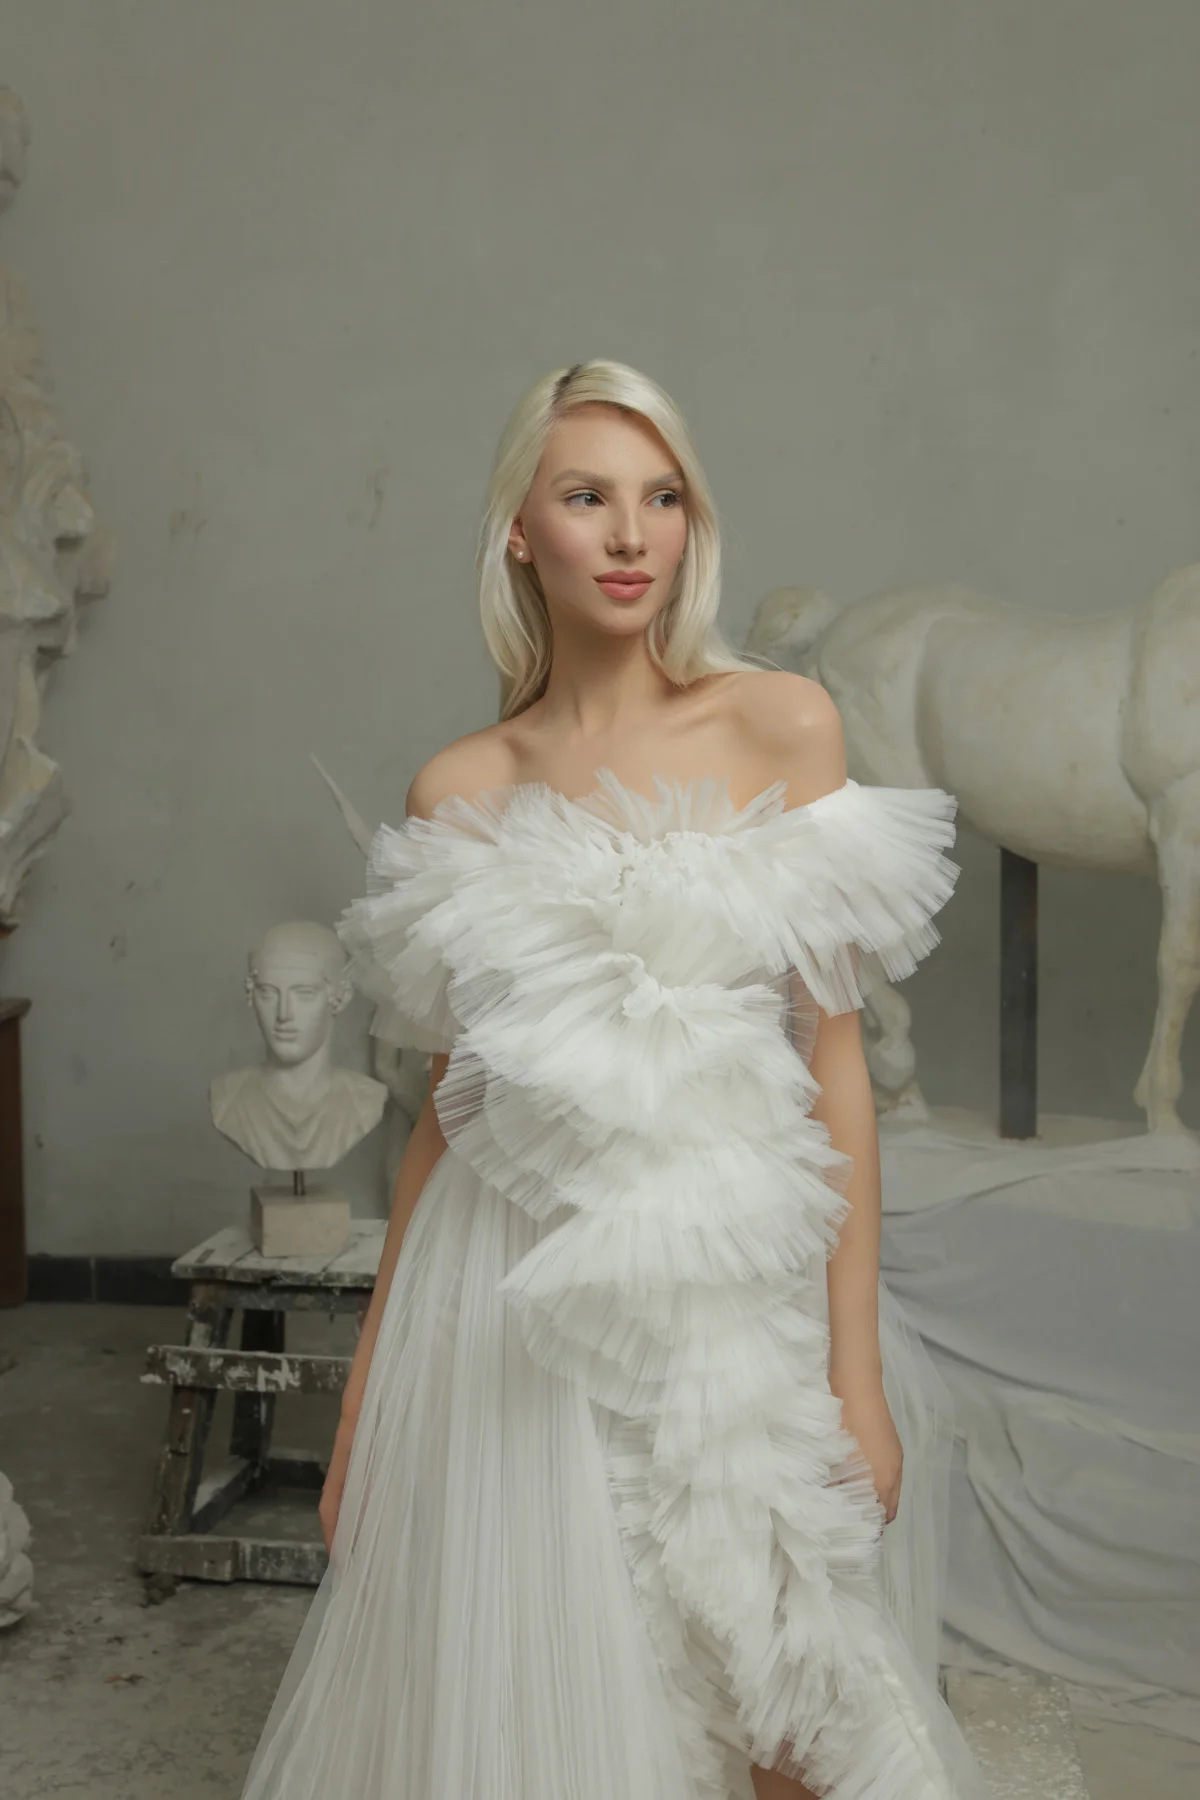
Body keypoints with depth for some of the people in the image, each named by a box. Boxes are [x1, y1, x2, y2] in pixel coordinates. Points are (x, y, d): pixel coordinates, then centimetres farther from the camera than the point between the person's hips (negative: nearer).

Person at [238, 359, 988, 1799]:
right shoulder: (456, 792, 3)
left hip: (738, 1282, -1)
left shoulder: (784, 725, -2)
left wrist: (857, 1367, -7)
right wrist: (366, 1390, 10)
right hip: (521, 1302, 1)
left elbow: (834, 1059, -3)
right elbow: (447, 1105, 8)